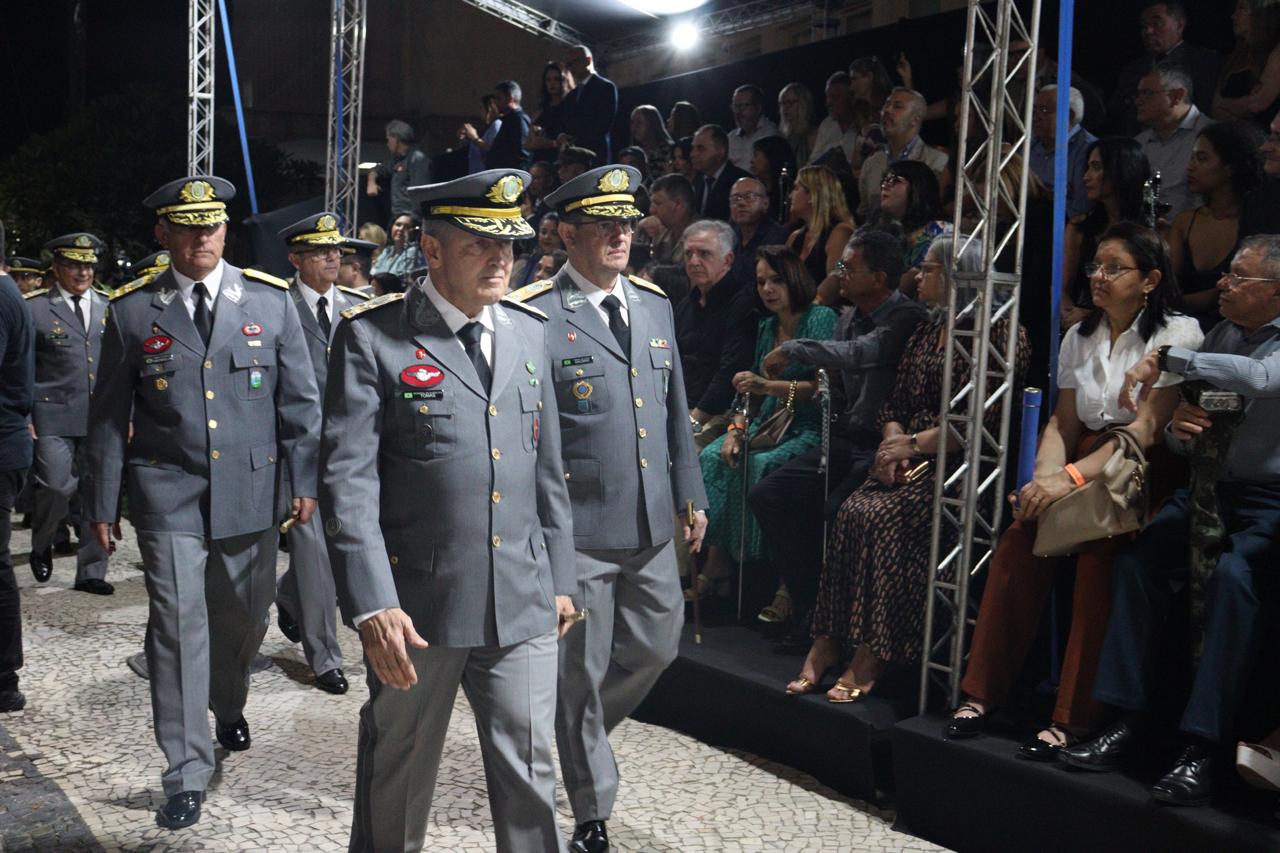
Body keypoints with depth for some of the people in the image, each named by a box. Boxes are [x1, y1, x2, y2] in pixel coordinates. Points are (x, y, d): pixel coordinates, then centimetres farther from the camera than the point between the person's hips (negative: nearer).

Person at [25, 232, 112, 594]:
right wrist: (24, 419, -5)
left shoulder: (109, 309, 13)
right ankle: (41, 547, 23)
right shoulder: (34, 309, 1)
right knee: (58, 488, -7)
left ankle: (91, 572, 13)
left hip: (102, 419, 4)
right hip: (53, 418, -3)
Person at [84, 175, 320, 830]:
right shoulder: (132, 310, 0)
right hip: (168, 497, -1)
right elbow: (109, 416, 4)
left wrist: (305, 480, 0)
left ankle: (229, 709, 45)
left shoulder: (270, 300, 2)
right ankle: (186, 775, 6)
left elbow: (299, 400, 5)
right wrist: (103, 504, 4)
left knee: (243, 617, 15)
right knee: (178, 626, -4)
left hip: (251, 491, 2)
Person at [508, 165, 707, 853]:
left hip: (651, 526, 7)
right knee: (581, 672, 7)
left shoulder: (654, 304, 9)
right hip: (577, 531, -6)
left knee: (656, 647, 19)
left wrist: (690, 494, 16)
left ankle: (579, 735, 46)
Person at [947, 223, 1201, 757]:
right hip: (1086, 464, 5)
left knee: (1096, 547, -33)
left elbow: (1147, 428, -14)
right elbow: (1062, 423, 12)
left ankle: (1075, 716, -28)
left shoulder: (1177, 334, -4)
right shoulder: (1080, 337, 15)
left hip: (1147, 474, -5)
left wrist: (1073, 477, -25)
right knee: (1020, 539, -22)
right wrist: (1045, 479, -10)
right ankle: (983, 691, -17)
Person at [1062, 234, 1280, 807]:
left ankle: (1203, 747, -29)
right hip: (1206, 488, 6)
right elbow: (1180, 436, 16)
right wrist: (1177, 427, -8)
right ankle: (1129, 723, -13)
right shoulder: (1222, 335, 13)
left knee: (1233, 575, -32)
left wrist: (1166, 359, -29)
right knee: (1138, 559, -16)